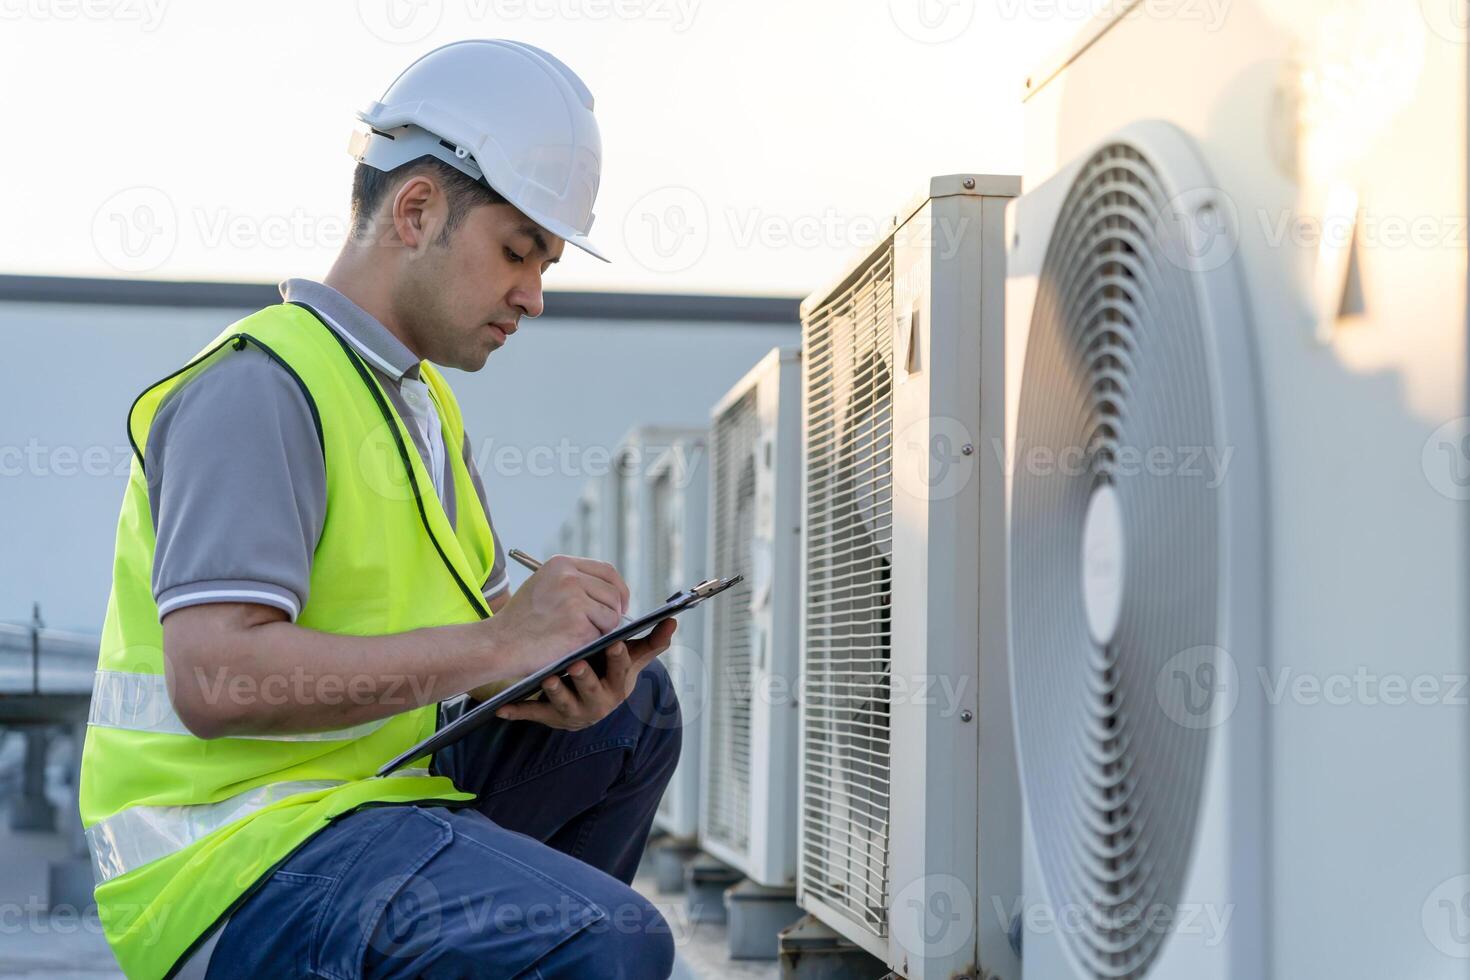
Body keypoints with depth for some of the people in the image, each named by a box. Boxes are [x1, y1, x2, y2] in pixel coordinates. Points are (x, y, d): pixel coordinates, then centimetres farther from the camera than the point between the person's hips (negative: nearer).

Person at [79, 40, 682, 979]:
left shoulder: (422, 404, 18)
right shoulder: (261, 386, -14)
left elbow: (485, 622, 15)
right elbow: (214, 677, -26)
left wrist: (577, 672, -9)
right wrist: (499, 644, -22)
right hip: (241, 862, -10)